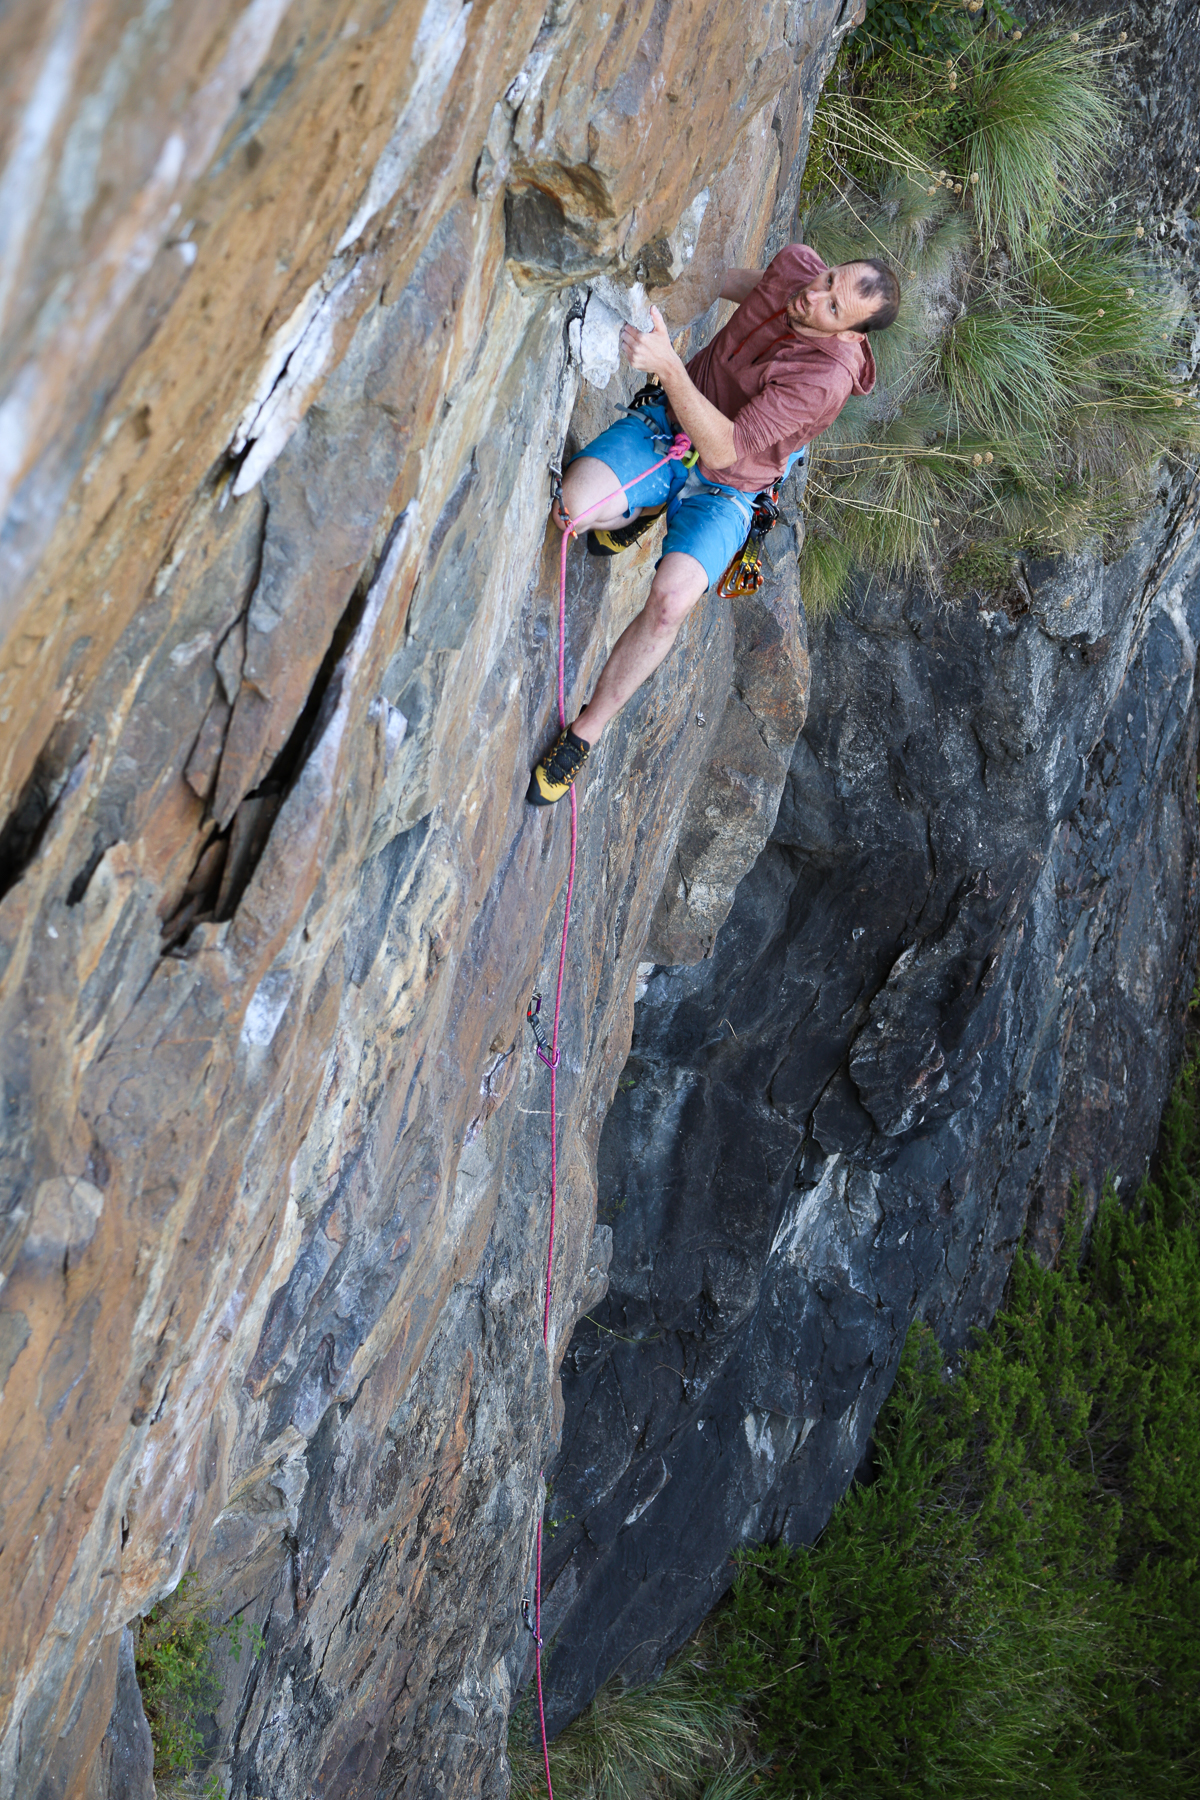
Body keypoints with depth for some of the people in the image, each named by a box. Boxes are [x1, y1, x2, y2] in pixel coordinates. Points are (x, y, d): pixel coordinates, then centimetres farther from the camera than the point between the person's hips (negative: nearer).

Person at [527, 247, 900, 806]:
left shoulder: (828, 376, -32)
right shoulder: (796, 264, -14)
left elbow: (722, 449, -35)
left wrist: (669, 366, -47)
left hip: (723, 490, -4)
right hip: (668, 425, 5)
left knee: (670, 600, -31)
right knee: (568, 506, -26)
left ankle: (587, 731, -10)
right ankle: (643, 510, 13)